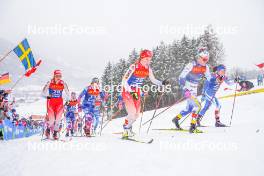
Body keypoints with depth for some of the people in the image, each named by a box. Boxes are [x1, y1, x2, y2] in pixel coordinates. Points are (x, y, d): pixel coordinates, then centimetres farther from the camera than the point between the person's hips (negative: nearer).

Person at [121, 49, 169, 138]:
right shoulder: (134, 67, -20)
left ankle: (128, 127, 32)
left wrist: (162, 83, -12)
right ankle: (126, 131, 1)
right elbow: (124, 80, -22)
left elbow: (153, 80, 7)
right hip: (127, 91, -6)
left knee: (137, 114, 7)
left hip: (137, 92, 6)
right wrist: (131, 92, -30)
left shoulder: (148, 68, -2)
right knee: (132, 113, -18)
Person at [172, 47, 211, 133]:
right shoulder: (191, 65, -20)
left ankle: (176, 119, 37)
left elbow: (210, 79, 6)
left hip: (194, 90, 8)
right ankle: (193, 127, -13)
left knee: (189, 108, 17)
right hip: (187, 89, -8)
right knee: (197, 105, -19)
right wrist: (185, 90, -33)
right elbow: (181, 77, -23)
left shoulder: (205, 67, -1)